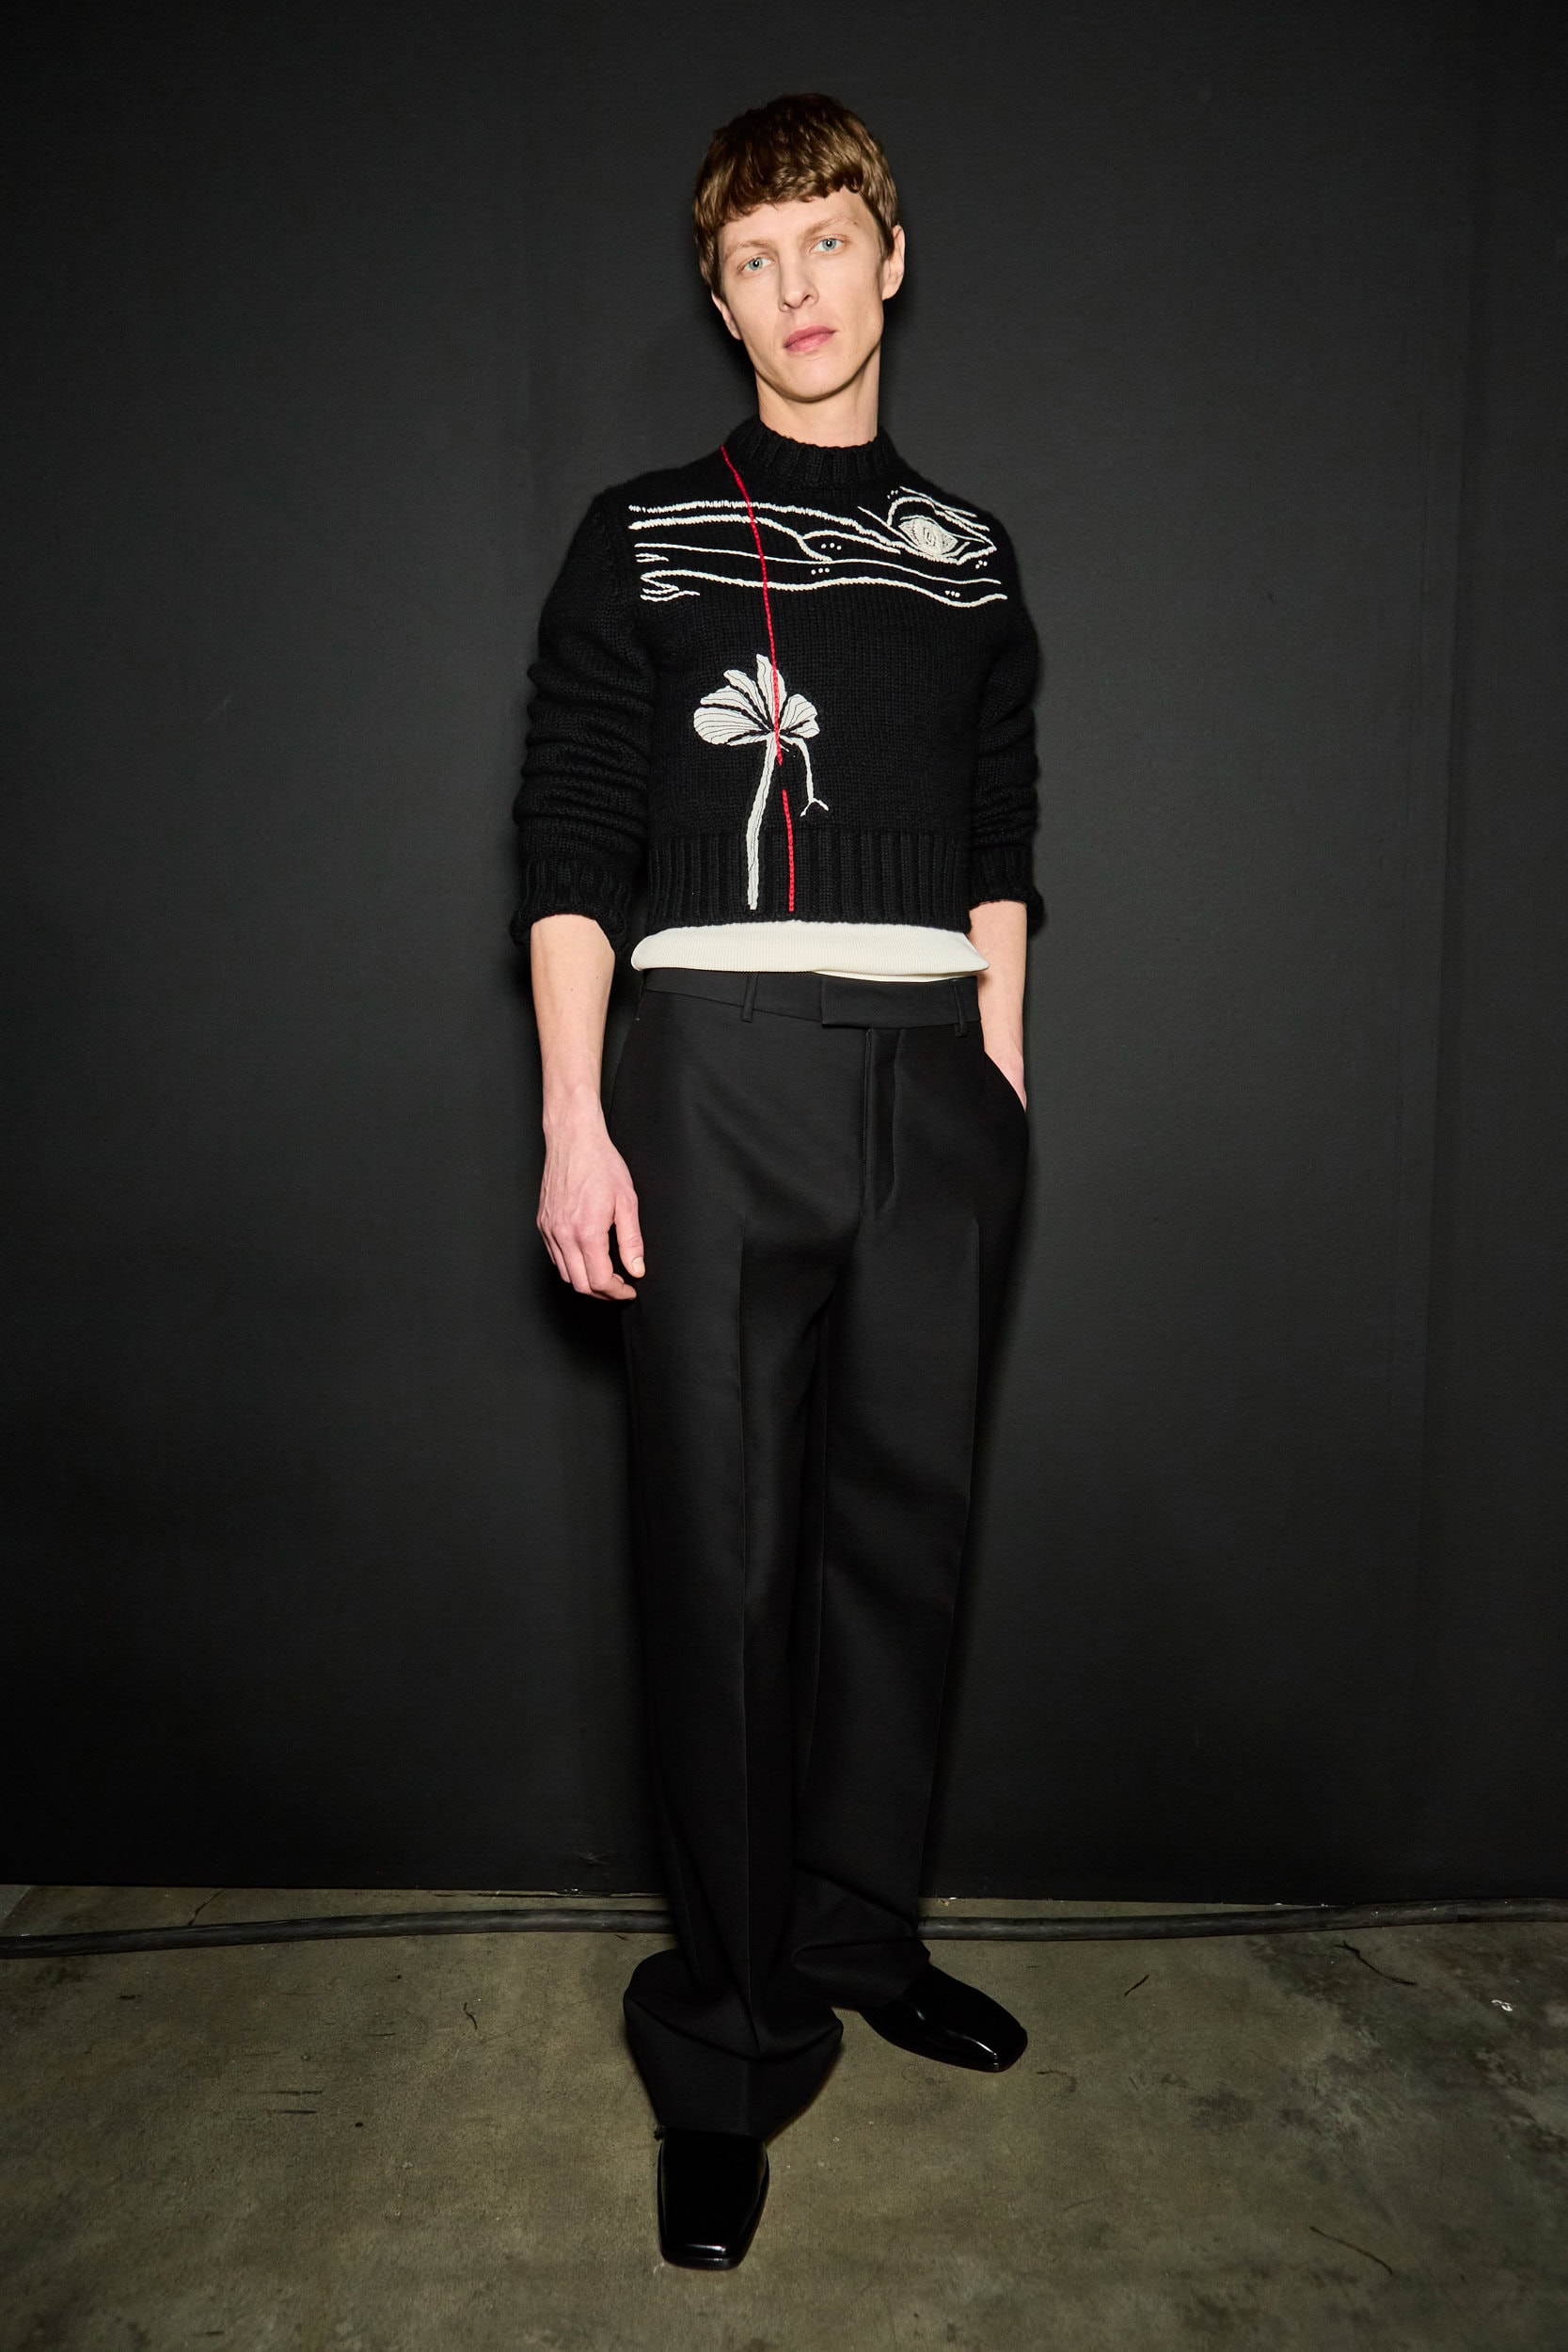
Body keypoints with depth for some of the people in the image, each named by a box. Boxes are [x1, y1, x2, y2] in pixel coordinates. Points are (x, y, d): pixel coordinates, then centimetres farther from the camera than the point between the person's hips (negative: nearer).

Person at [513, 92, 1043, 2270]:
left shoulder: (968, 553, 17)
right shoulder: (646, 538, 7)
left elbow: (999, 842, 17)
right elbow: (570, 847, 0)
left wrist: (1001, 1061, 7)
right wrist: (574, 1124, -9)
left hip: (938, 1073, 4)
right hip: (722, 1067, -3)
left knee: (906, 1521, 7)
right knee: (725, 1554, -3)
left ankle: (858, 1935, 27)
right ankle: (731, 2046, 12)